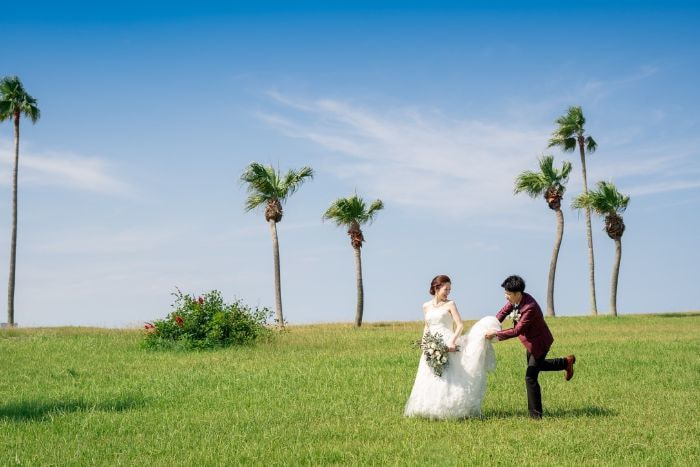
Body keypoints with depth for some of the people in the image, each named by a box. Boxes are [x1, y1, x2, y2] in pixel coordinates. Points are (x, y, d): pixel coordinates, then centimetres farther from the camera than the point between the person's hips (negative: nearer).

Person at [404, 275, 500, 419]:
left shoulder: (450, 304, 0)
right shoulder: (426, 306, 12)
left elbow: (460, 325, -8)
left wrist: (452, 341, -22)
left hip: (447, 344, -4)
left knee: (449, 378, -11)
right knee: (430, 380, 1)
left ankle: (450, 409, -8)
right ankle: (432, 409, 8)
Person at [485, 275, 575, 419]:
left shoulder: (530, 308, -37)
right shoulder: (516, 300, -11)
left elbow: (517, 331, -36)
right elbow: (504, 311, 7)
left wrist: (496, 334, -32)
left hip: (539, 343, -10)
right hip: (531, 342, 10)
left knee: (531, 377, -9)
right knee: (534, 365, 32)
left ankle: (535, 414, 0)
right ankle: (566, 362, 46)